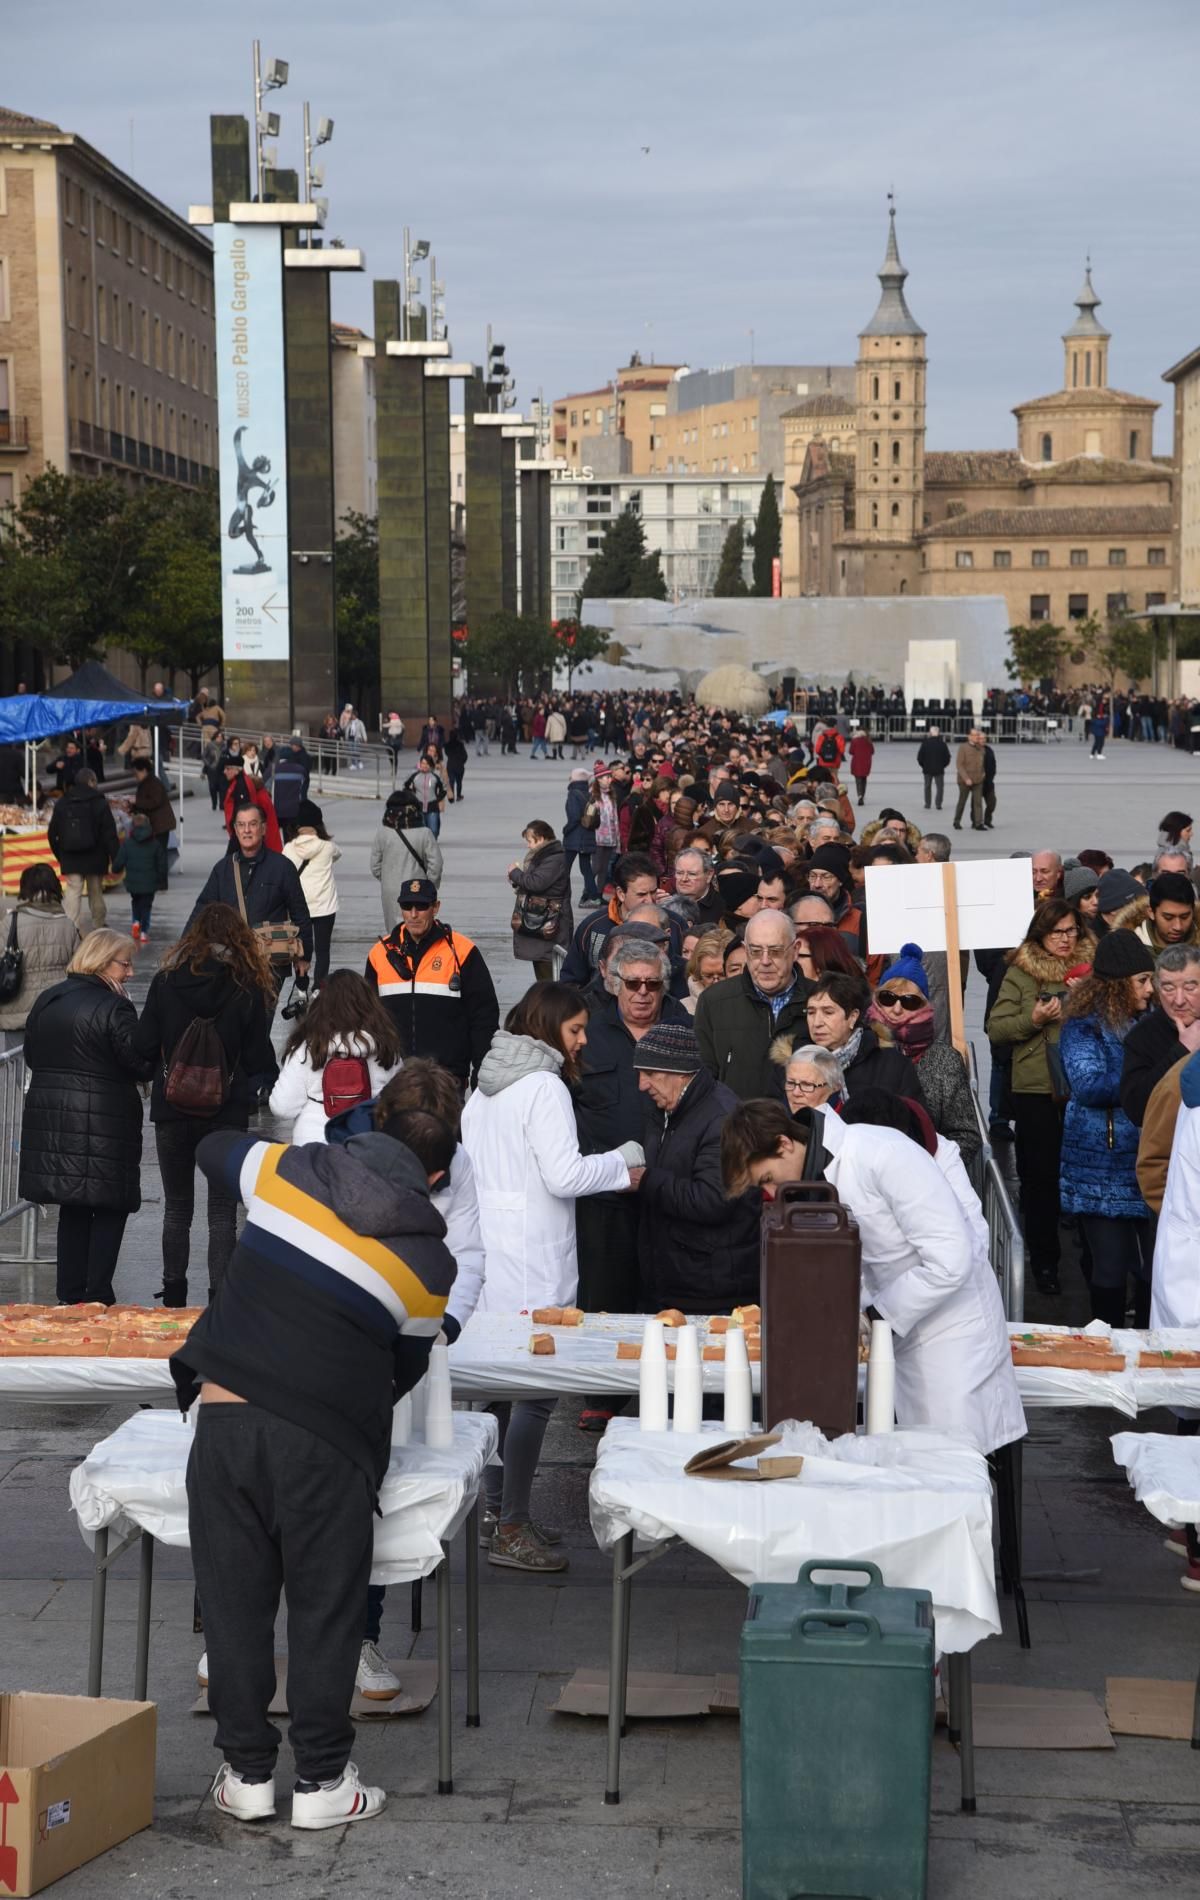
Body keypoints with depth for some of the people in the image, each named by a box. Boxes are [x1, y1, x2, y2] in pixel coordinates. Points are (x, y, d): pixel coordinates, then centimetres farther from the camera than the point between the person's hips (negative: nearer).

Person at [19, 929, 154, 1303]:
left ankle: (70, 1294, 16)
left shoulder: (46, 1002, 10)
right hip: (102, 1123, -7)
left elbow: (32, 1057, 18)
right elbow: (141, 1065, -14)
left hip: (49, 1118, 7)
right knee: (110, 1209, 3)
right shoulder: (113, 1008, -14)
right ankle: (98, 1297, 0)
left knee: (73, 1209, 16)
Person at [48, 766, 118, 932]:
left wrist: (60, 856, 19)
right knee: (96, 893, 14)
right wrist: (115, 857, -6)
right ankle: (98, 928, 28)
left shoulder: (62, 803, 6)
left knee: (72, 893, -4)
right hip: (95, 859, -1)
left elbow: (52, 834, 10)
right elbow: (110, 833, -9)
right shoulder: (100, 803, -5)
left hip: (71, 861, 1)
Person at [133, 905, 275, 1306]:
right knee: (223, 1211, 4)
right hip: (228, 1113, -1)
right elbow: (259, 1058, -5)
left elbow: (143, 1045, -4)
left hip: (172, 1111, 1)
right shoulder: (249, 987, -7)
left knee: (177, 1208, 15)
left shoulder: (166, 980, -4)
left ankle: (174, 1295, 21)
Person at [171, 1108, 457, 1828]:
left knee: (234, 1603, 12)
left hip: (224, 1418, 2)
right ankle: (323, 1781, 16)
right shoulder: (431, 1262, 4)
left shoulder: (288, 1171, 6)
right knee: (325, 1609, 11)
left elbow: (213, 1146, 26)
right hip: (324, 1441, -2)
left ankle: (247, 1774, 20)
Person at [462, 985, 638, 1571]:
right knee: (535, 1391, -6)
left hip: (487, 1254, 10)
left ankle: (496, 1507, 24)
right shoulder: (544, 1087, -13)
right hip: (531, 1268, -10)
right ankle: (512, 1531, -5)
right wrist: (622, 1168, -2)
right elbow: (564, 1175, -18)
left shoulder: (487, 1085, 15)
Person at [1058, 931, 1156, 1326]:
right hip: (1103, 1170, -5)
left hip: (1148, 1162, 5)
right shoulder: (1083, 1026, -8)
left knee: (1156, 1265, 6)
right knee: (1110, 1266, 3)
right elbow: (1089, 1085, -19)